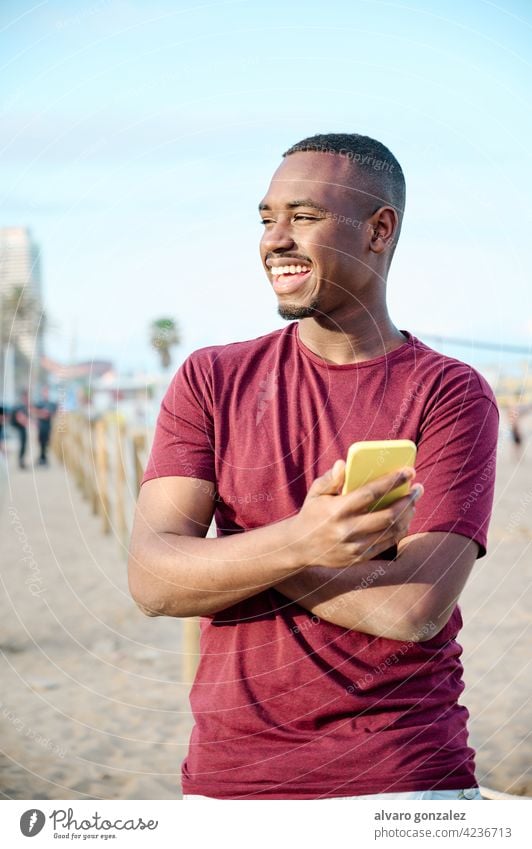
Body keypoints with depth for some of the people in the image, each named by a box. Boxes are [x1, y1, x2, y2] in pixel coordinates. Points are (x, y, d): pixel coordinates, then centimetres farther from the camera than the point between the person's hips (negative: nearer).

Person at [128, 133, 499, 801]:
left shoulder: (452, 394, -5)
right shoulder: (210, 381, 3)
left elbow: (414, 609, -17)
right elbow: (150, 580, -9)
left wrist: (222, 562, -10)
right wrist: (296, 542, -27)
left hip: (405, 776, -2)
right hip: (228, 775, 2)